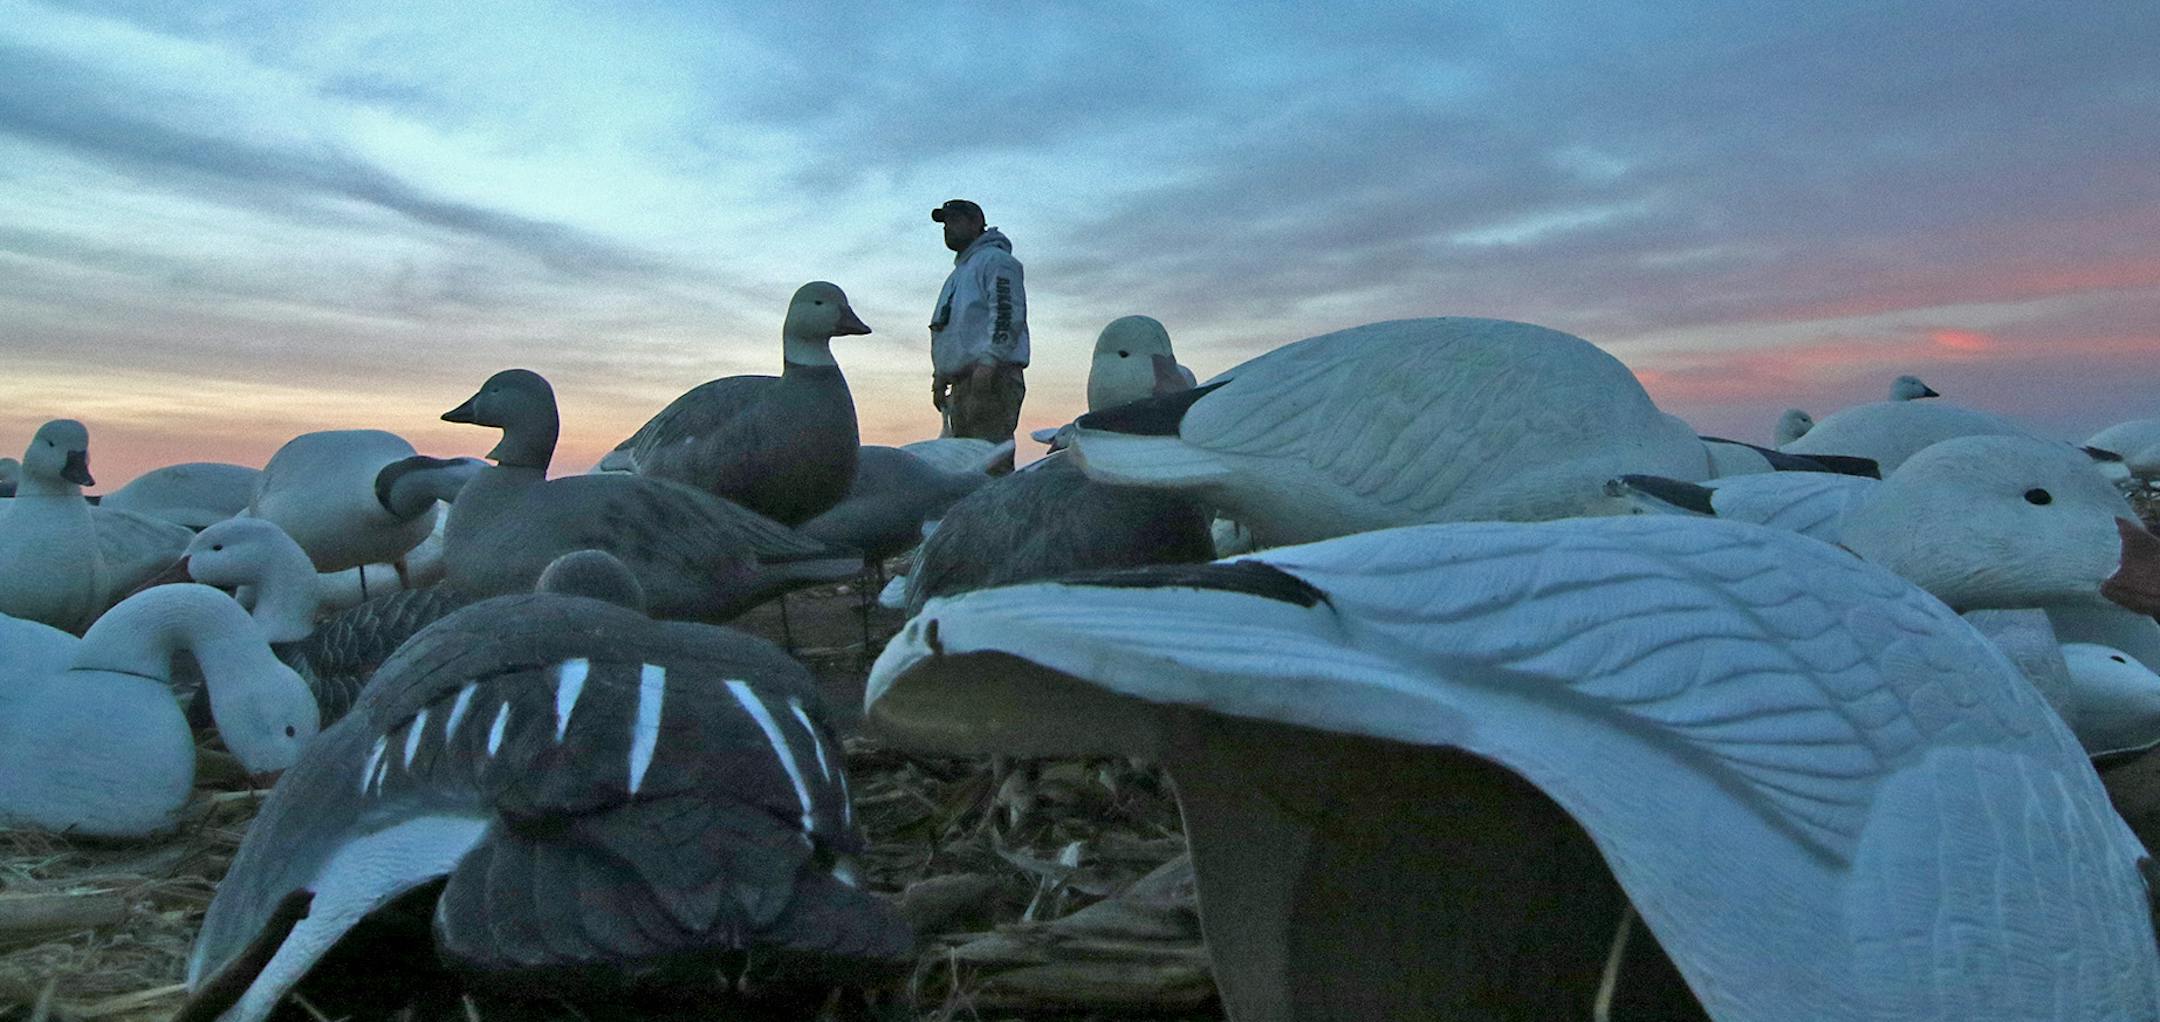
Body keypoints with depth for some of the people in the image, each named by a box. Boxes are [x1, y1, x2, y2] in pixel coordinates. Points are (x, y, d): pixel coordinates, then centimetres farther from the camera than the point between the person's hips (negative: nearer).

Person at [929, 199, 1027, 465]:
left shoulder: (995, 259, 0)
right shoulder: (959, 273, 31)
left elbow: (1008, 313, -14)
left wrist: (988, 361, -24)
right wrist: (940, 373, 23)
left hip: (993, 376, -10)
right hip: (963, 381, 10)